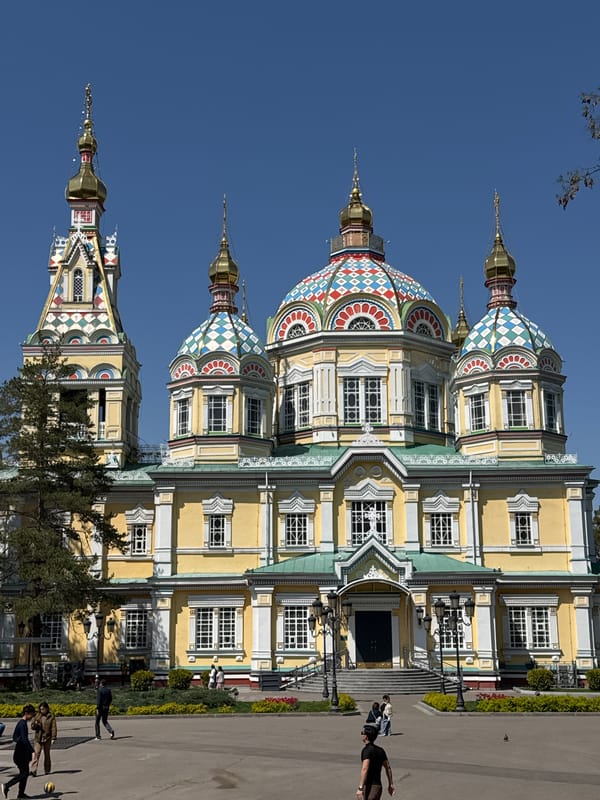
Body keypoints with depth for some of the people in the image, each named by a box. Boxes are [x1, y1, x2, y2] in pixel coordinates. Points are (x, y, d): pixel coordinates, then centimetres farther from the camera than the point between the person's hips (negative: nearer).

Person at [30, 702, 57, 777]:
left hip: (47, 738, -1)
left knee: (47, 754, 9)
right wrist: (35, 724, -17)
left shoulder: (51, 717, -2)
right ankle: (33, 770, -17)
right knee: (36, 754, -10)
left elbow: (53, 728, -5)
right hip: (38, 738, 1)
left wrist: (53, 738, -12)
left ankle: (47, 770, 20)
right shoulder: (37, 716, 5)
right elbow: (32, 727, 7)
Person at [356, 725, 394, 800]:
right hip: (378, 785, 9)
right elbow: (388, 768, 17)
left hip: (370, 787, -9)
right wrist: (391, 784, 25)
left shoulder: (367, 750, -14)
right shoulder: (380, 750, 11)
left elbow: (364, 769, -25)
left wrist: (360, 788, -28)